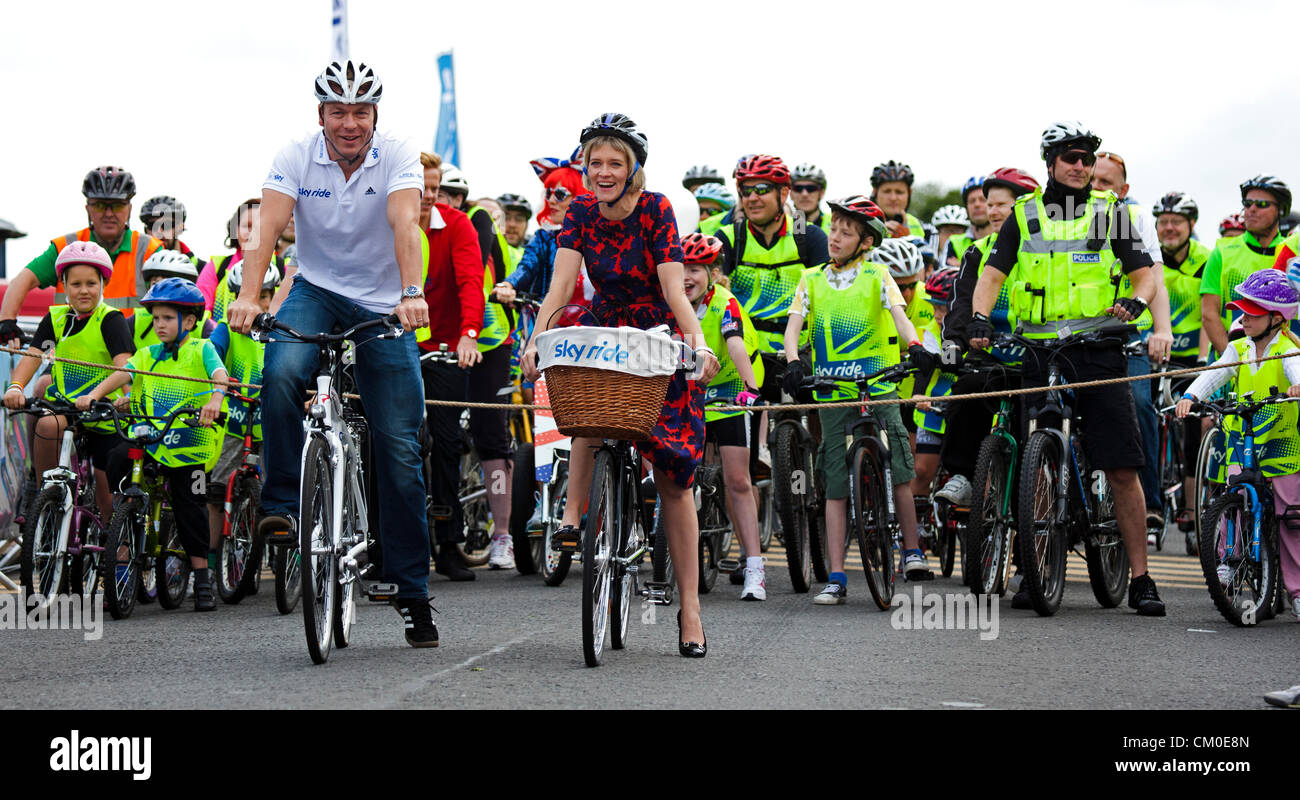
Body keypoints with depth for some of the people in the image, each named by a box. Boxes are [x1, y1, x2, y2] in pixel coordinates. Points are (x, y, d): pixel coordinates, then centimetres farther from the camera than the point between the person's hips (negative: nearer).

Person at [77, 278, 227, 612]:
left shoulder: (201, 350, 1)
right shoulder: (148, 355, 14)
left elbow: (220, 375, -17)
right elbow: (122, 374, -2)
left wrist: (214, 400, -39)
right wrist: (94, 394, -20)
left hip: (189, 444, -4)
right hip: (149, 438, 4)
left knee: (189, 507, -4)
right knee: (116, 459, -22)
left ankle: (202, 578, 5)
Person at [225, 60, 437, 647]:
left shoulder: (398, 158, -14)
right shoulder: (297, 158, -10)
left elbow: (405, 225, -29)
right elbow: (268, 227, -22)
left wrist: (412, 293, -46)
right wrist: (247, 296, -39)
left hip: (383, 307, -1)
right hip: (317, 291, 1)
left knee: (400, 449, -3)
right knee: (281, 372, -34)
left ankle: (413, 594, 5)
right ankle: (282, 504, -17)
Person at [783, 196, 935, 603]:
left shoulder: (877, 275, 5)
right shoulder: (812, 280, 10)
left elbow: (898, 314, -9)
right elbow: (793, 325, 0)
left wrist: (914, 346, -30)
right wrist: (792, 363, -21)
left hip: (879, 388, -2)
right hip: (832, 392, 2)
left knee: (898, 470, -10)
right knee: (836, 485, 0)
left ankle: (912, 551, 8)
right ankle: (836, 578, 0)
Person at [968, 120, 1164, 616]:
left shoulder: (1110, 212, 9)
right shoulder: (1024, 216, 11)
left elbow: (1144, 273, 6)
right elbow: (993, 274, 5)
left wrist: (1135, 301, -16)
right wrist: (979, 318, -13)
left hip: (1099, 352, -1)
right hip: (1038, 352, 1)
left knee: (1122, 468, -6)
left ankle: (1140, 580, -2)